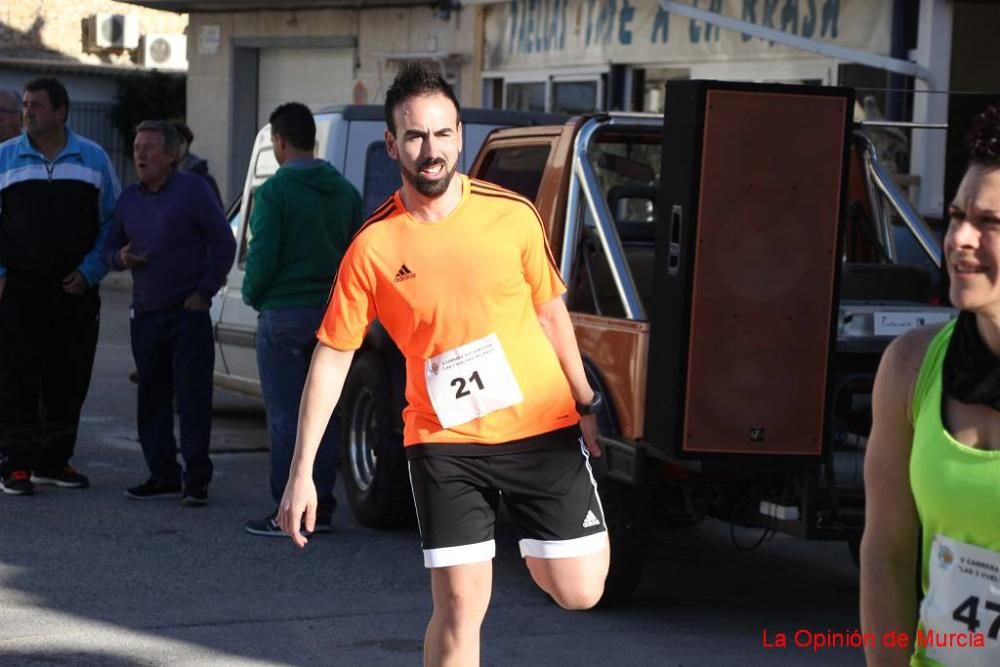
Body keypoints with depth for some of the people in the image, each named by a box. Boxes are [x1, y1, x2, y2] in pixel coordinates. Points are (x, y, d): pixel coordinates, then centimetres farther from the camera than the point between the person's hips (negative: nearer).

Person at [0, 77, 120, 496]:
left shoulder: (93, 159, 6)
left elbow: (110, 221, 9)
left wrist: (90, 272, -2)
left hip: (75, 291, 2)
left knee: (69, 380, 7)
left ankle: (54, 461, 18)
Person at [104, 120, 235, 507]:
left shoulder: (193, 191, -4)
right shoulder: (129, 199, 13)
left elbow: (223, 243, -5)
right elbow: (111, 247, 19)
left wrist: (204, 291, -10)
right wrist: (120, 258, -5)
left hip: (188, 312, -6)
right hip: (145, 314, 6)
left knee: (193, 398, -8)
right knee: (152, 398, 9)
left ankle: (196, 481, -6)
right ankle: (163, 476, 16)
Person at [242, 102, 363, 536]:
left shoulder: (275, 191, -12)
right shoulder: (345, 192, 8)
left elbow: (263, 256, -15)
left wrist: (252, 294, 2)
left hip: (284, 314, -6)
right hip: (331, 313, 6)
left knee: (285, 416, -2)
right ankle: (321, 507, 15)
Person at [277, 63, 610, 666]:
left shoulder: (513, 216, -5)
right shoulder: (373, 246, -8)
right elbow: (332, 357, -3)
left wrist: (584, 404, 14)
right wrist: (302, 473, -5)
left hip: (543, 427, 1)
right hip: (444, 442, -1)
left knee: (578, 590, -1)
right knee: (459, 606, -5)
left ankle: (534, 548, 34)